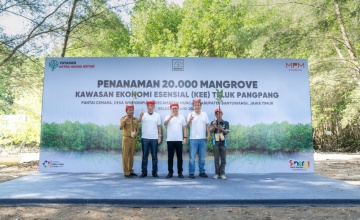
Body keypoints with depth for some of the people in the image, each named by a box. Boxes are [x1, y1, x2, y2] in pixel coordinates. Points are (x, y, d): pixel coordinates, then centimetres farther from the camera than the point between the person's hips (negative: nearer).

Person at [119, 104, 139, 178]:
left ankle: (130, 171, 20)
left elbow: (137, 129, 16)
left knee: (131, 155, 11)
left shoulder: (135, 119, 14)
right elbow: (121, 127, -17)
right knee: (125, 156, -3)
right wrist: (125, 120, -27)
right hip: (126, 138, -5)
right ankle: (126, 172, 1)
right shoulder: (123, 118, -3)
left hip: (133, 139, 6)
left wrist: (136, 133, -5)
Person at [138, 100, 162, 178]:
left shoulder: (157, 115, 5)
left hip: (154, 138, 1)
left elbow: (159, 126, 8)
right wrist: (140, 116, -42)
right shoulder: (144, 115, -1)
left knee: (154, 156, 6)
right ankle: (144, 172, 12)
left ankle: (155, 172, 14)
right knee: (144, 156, 5)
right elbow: (139, 121, -21)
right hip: (145, 138, -1)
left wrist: (159, 136, 1)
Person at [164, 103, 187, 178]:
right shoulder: (168, 117, 4)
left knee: (179, 157, 5)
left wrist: (185, 138, -1)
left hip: (179, 140, 1)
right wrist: (170, 116, -27)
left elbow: (184, 128, 7)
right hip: (170, 140, -1)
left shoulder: (182, 117, 8)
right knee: (170, 157, 4)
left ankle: (180, 172, 13)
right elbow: (165, 124, -16)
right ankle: (170, 172, 12)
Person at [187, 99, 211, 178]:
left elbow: (207, 125, 10)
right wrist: (190, 120, -36)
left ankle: (202, 172, 20)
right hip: (193, 139, -2)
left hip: (203, 139, 3)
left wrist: (209, 135, 2)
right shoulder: (190, 114, -1)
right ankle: (191, 172, 7)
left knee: (202, 157, 10)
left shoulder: (205, 114, 7)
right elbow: (187, 125, -15)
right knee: (192, 157, 0)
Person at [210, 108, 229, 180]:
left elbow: (227, 132, -2)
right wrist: (214, 126, -28)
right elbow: (211, 131, -9)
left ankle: (222, 173, 8)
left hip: (223, 142, 0)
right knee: (216, 159, 3)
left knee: (223, 159, 2)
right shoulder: (213, 122, 4)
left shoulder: (226, 123, 4)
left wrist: (222, 129, -21)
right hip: (215, 142, 0)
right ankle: (217, 173, 9)